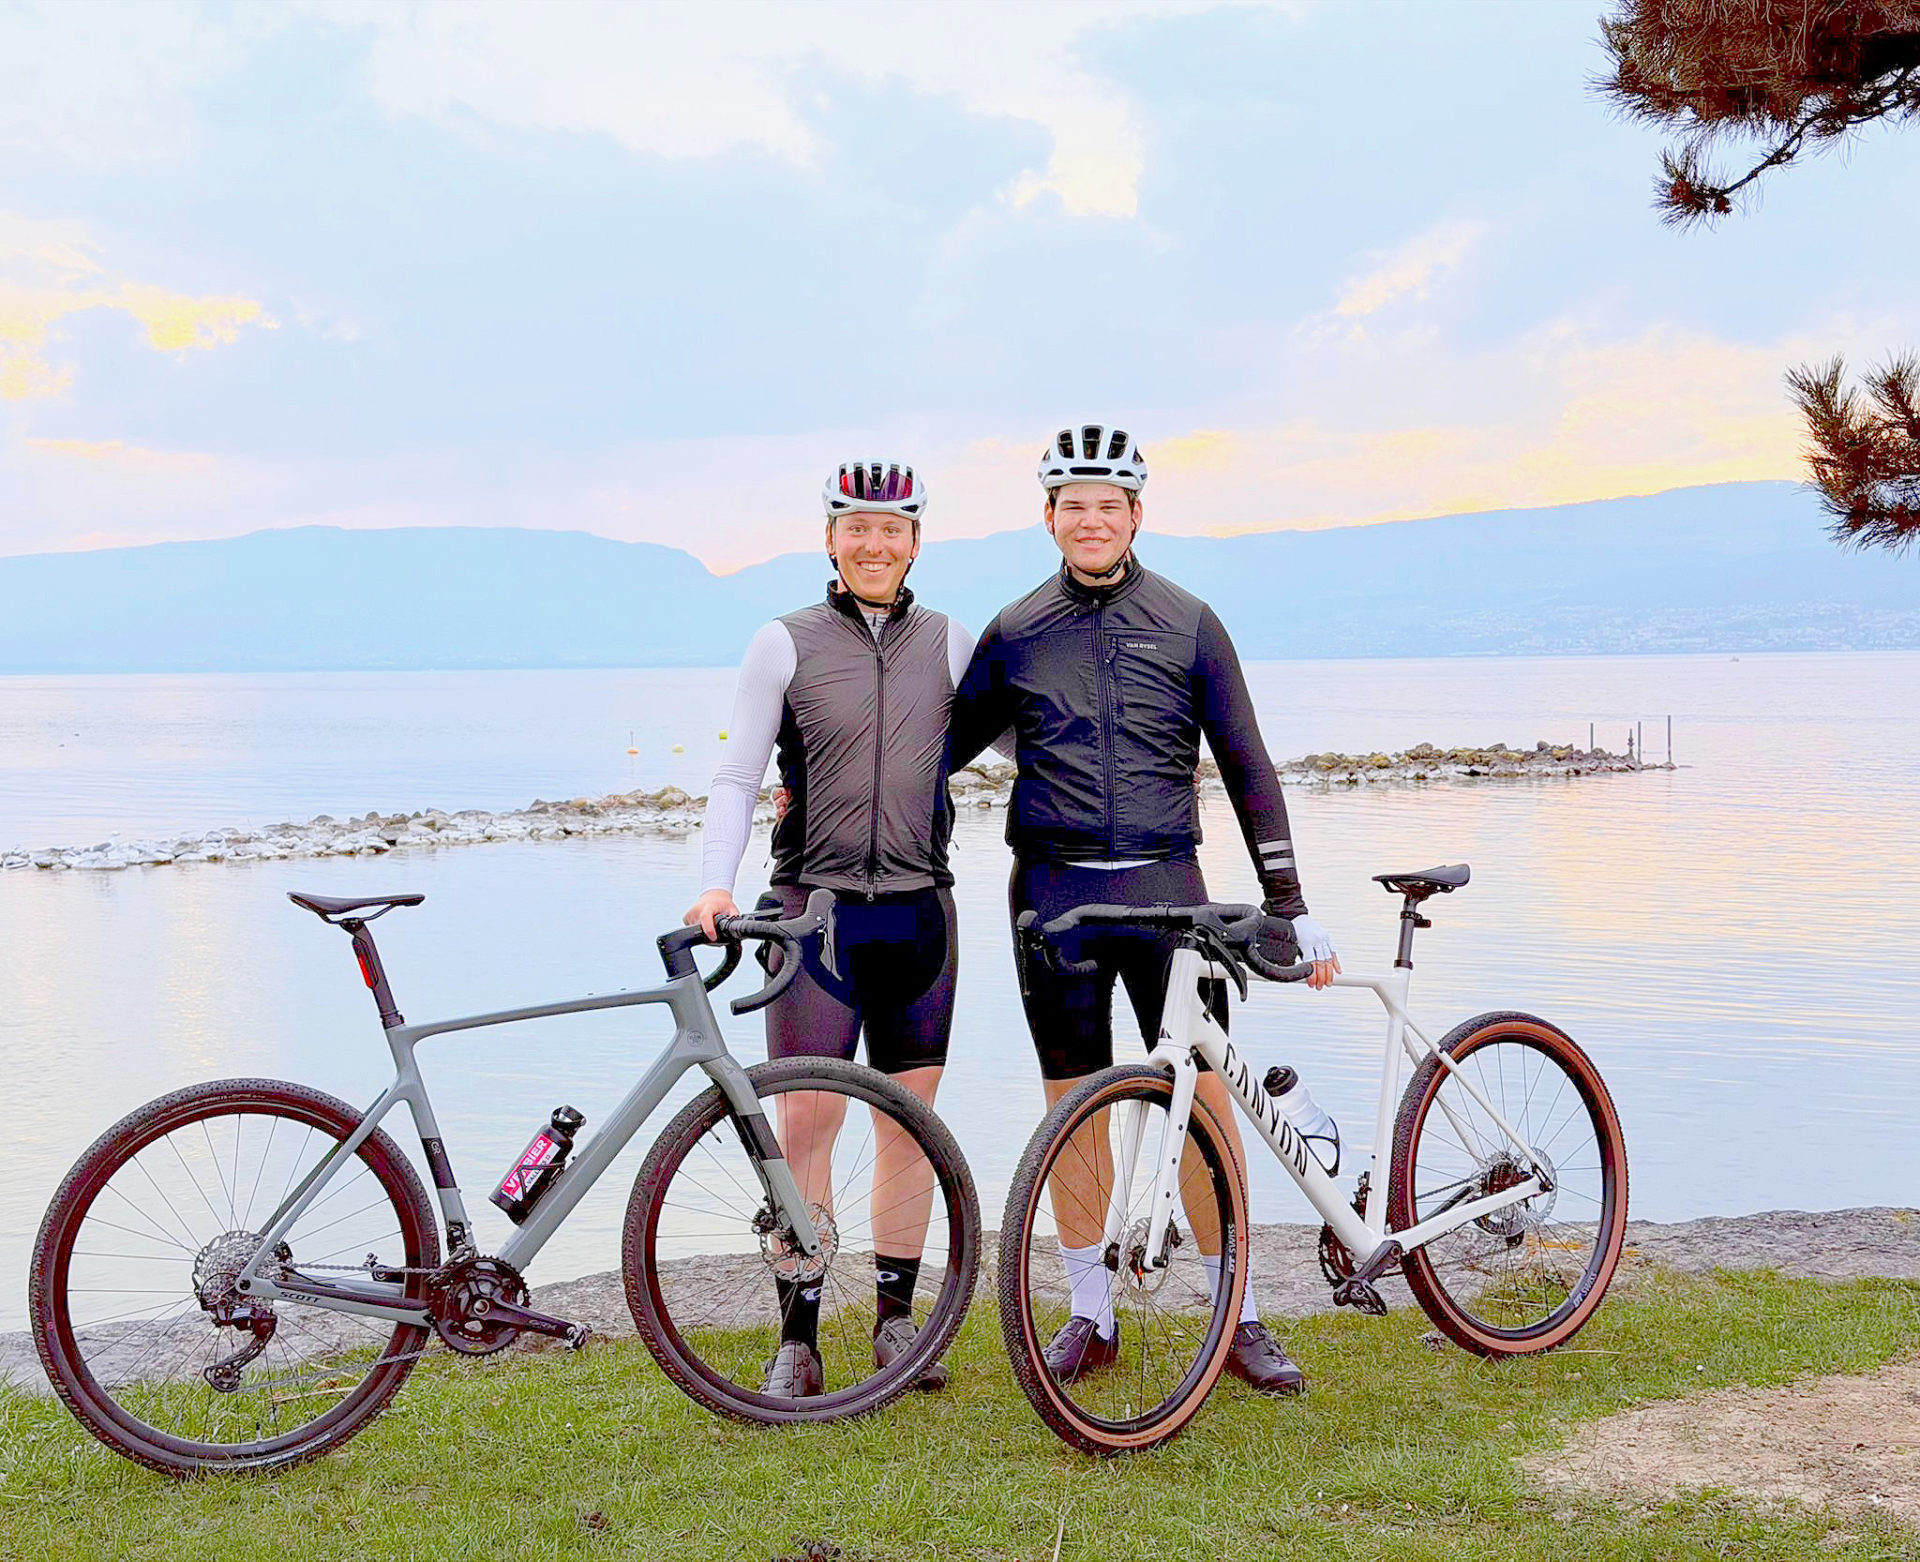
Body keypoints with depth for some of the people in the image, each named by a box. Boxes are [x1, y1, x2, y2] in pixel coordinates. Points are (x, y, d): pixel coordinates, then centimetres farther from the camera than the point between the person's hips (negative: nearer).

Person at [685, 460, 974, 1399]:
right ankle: (798, 1339, 3)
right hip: (816, 907, -2)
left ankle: (896, 1321, 19)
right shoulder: (785, 645, 1)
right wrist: (716, 883, -12)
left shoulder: (949, 644, 8)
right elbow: (737, 777, -1)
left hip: (918, 909, 3)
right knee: (805, 1121, -6)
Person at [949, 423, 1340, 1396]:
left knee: (1203, 1098, -4)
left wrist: (1288, 904, 2)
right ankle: (1090, 1318, 18)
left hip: (1165, 886, -1)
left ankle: (1239, 1321, 7)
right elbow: (944, 746, 16)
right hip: (1054, 894, 1)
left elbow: (1246, 767, 5)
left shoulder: (1187, 624, 4)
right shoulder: (1014, 633, 6)